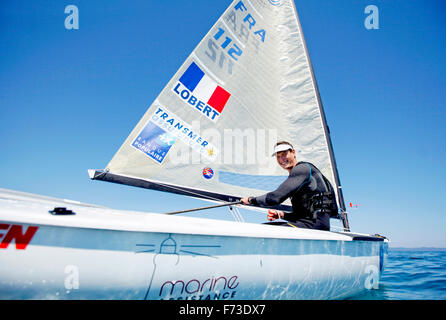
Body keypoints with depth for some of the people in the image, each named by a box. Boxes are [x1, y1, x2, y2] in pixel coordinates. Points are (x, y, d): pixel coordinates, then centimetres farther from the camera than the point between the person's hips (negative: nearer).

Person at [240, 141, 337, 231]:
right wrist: (282, 214, 9)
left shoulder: (302, 168, -7)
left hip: (315, 224, -10)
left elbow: (275, 198, -17)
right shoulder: (297, 173, 24)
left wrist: (251, 200, -1)